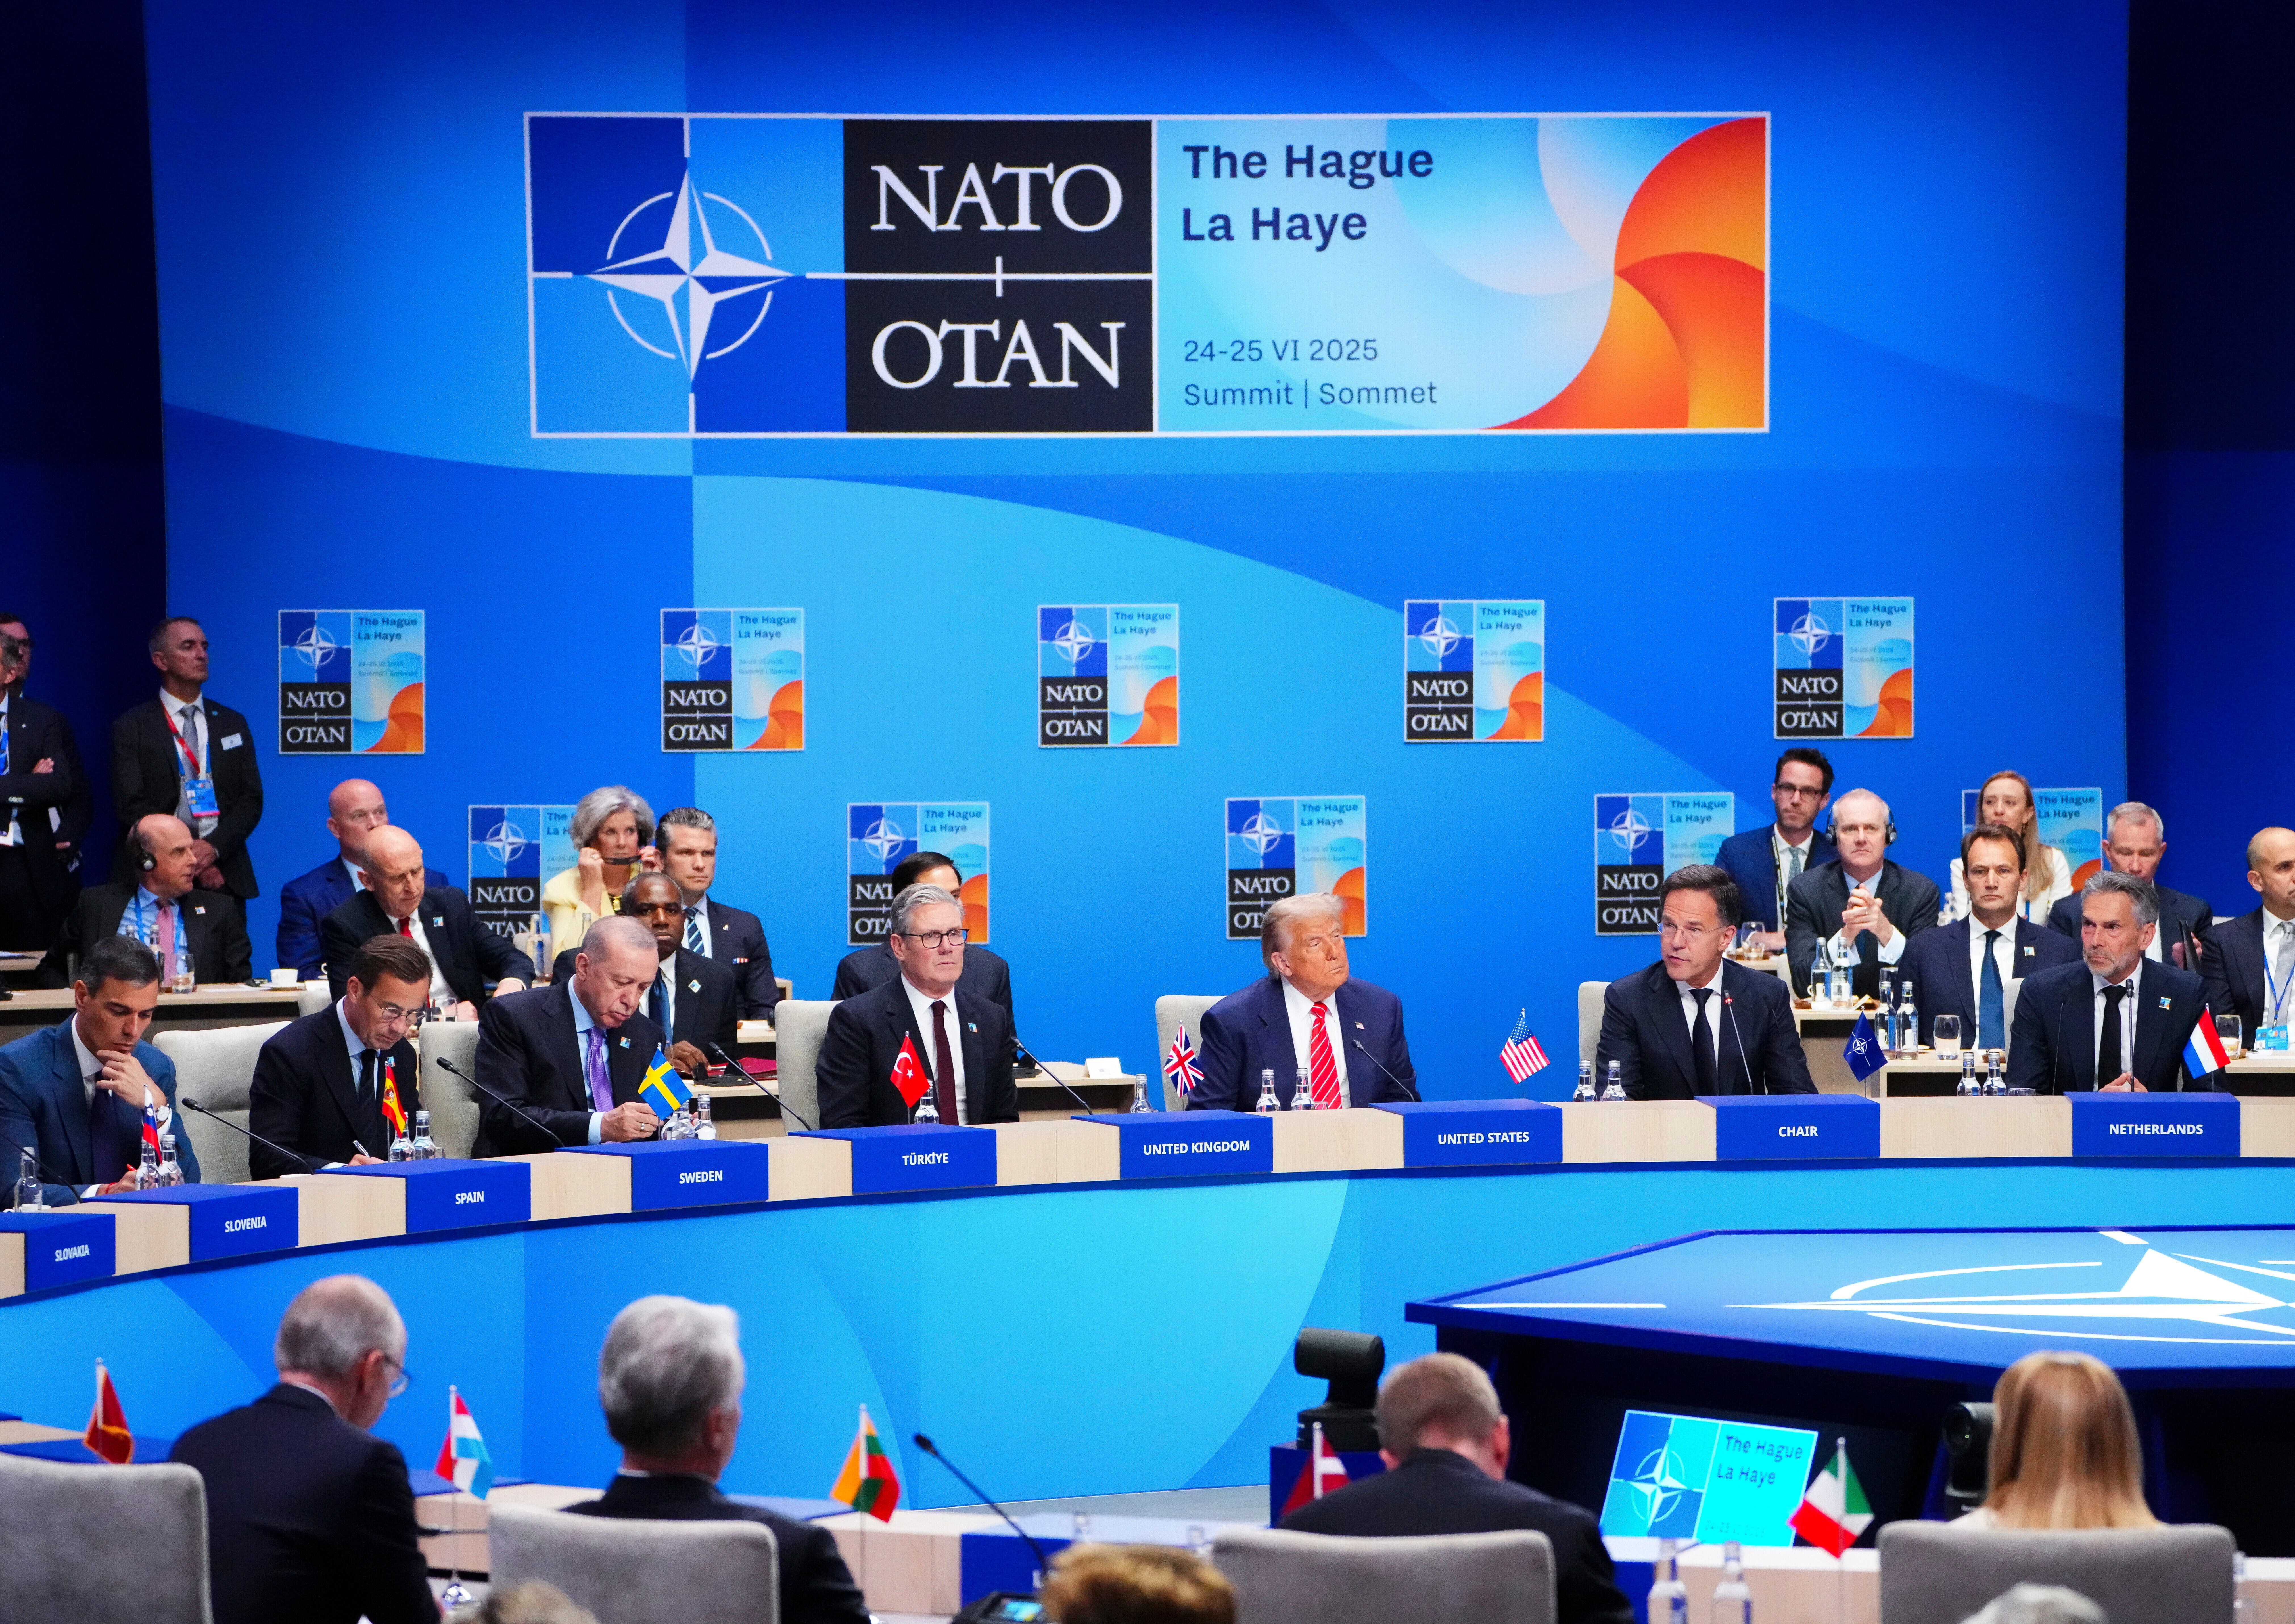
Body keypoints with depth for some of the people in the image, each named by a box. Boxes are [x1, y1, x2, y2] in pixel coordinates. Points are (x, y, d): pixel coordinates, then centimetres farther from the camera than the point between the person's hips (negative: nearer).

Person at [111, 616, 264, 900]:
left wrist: (214, 847, -11)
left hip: (225, 878, 3)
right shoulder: (131, 728, 3)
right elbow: (130, 806, -6)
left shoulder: (233, 724, 14)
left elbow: (251, 800, 7)